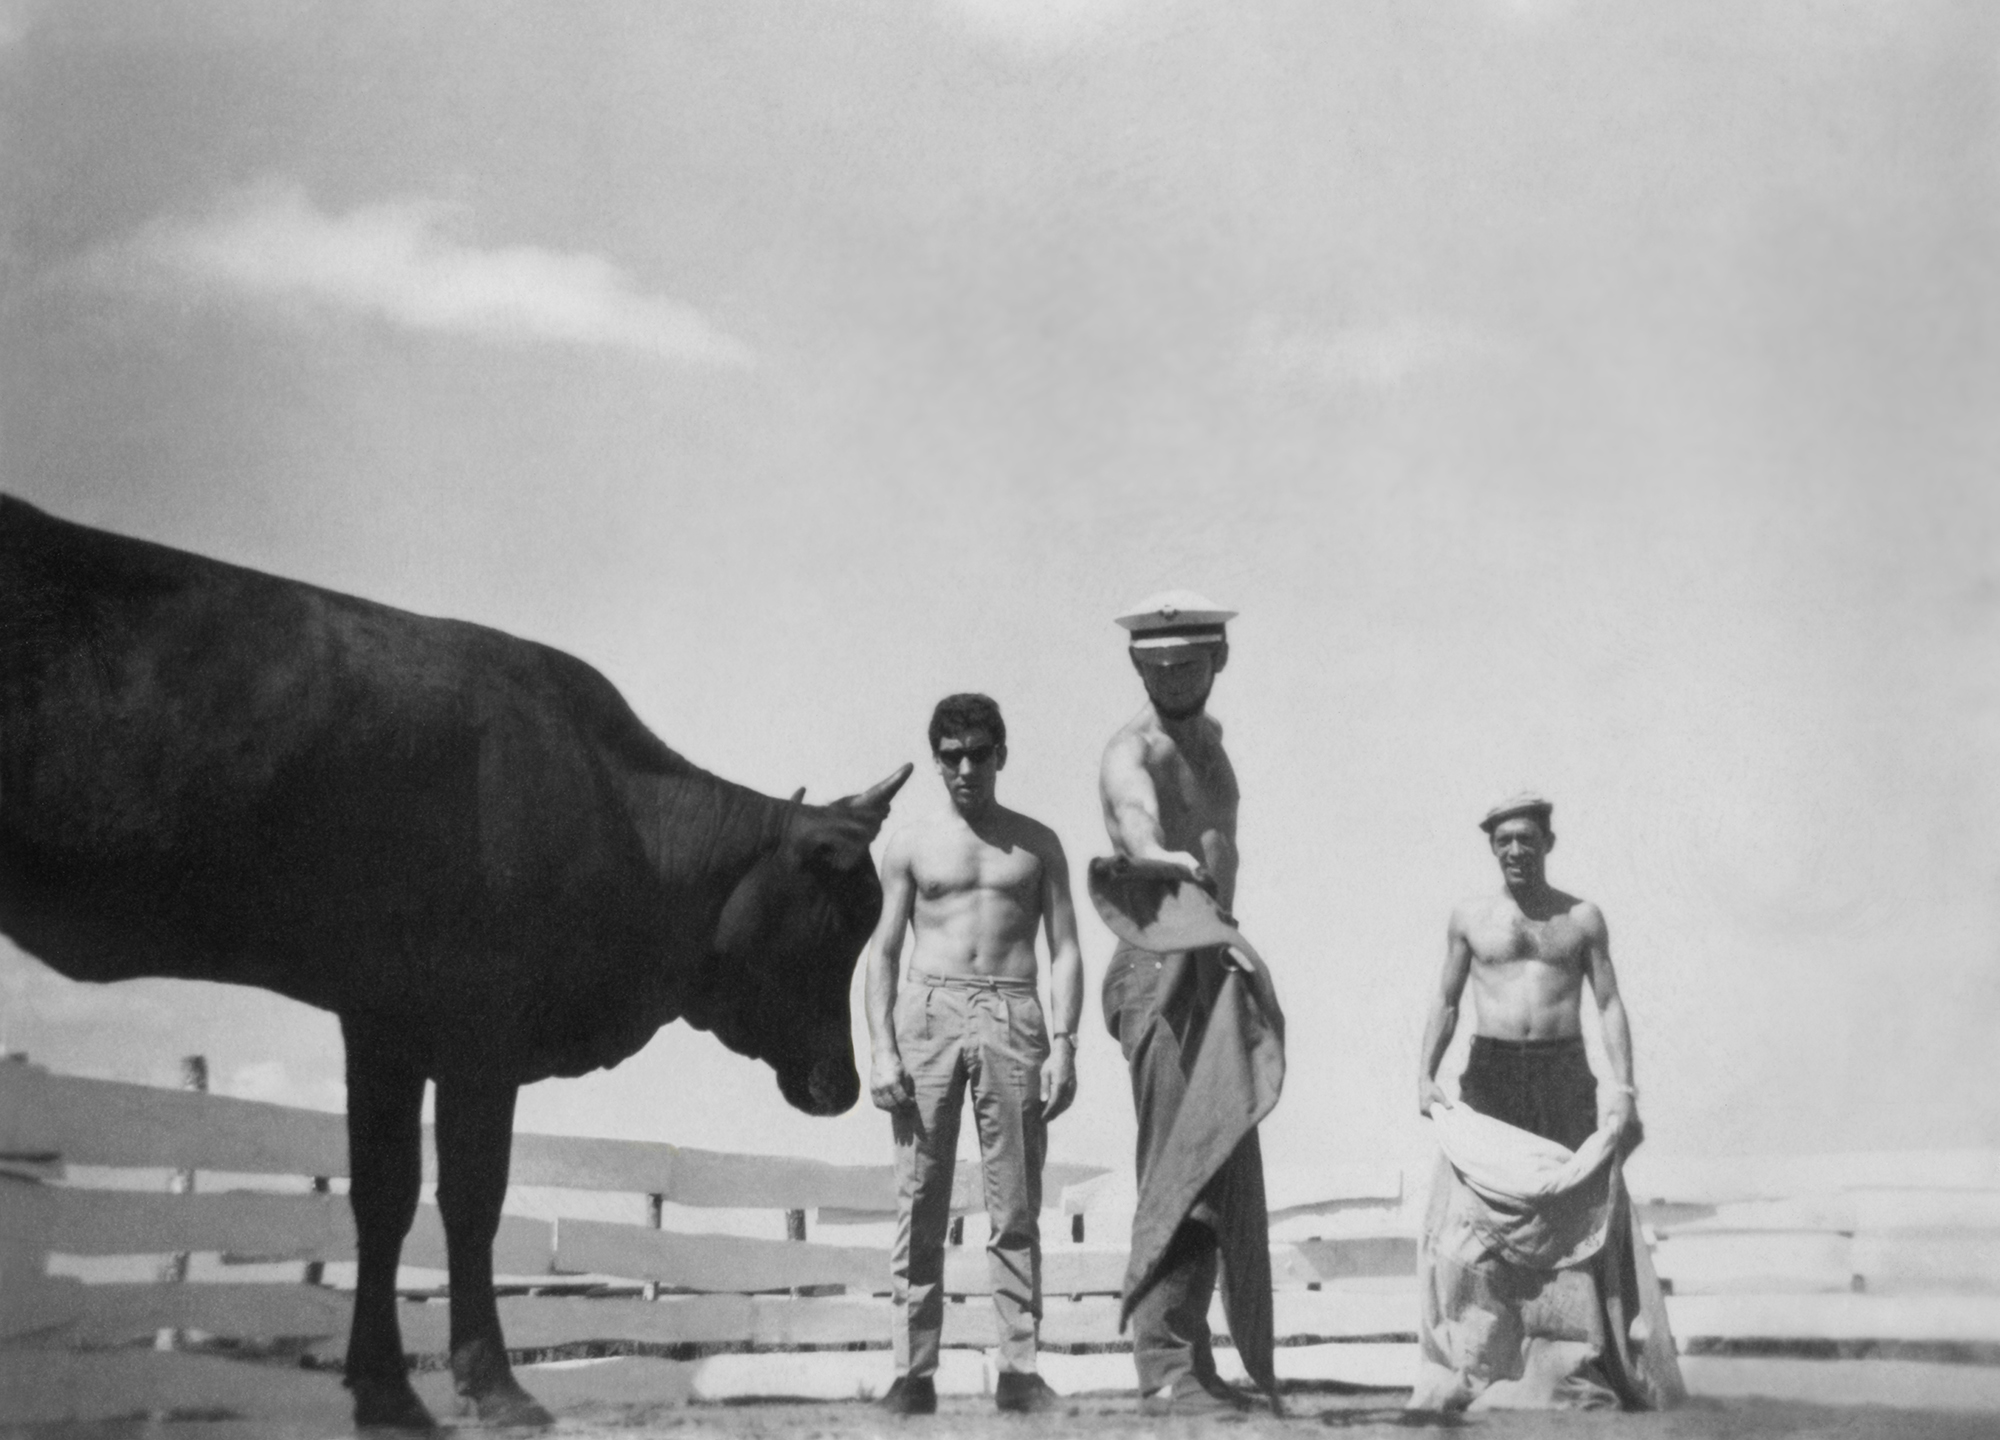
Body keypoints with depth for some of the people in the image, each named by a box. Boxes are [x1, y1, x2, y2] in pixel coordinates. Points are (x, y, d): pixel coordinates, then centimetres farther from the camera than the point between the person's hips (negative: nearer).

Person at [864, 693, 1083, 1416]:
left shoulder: (1037, 843, 13)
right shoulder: (910, 846, 12)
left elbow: (1065, 950, 9)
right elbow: (883, 953, 9)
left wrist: (1063, 1045, -3)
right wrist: (882, 1050, -3)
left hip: (1012, 1016, 0)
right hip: (927, 1011, 0)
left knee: (1016, 1208, -3)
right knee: (919, 1205, -3)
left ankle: (1018, 1370, 0)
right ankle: (914, 1374, -1)